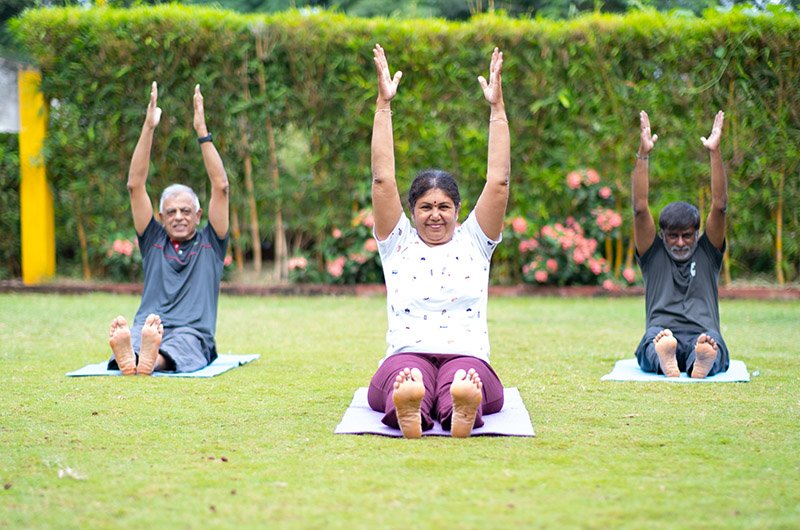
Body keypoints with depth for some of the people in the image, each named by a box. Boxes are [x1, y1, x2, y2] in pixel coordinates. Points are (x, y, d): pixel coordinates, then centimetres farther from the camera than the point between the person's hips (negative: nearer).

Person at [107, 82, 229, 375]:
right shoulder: (154, 241, 23)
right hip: (148, 327, 2)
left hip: (193, 335, -1)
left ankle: (153, 359, -72)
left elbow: (221, 187, 9)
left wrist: (202, 131, 2)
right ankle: (128, 355, -70)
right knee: (128, 336, -36)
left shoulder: (210, 243, 19)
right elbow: (135, 185, 15)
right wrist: (148, 128, 7)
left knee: (181, 344, -39)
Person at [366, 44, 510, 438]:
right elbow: (382, 178, 9)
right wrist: (383, 105, 3)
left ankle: (463, 411, -72)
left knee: (465, 377, -39)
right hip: (407, 356, 0)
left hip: (467, 356, 0)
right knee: (404, 376, -40)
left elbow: (498, 181, 10)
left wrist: (497, 107, 5)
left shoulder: (474, 241, 20)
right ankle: (407, 410, -73)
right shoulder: (398, 242, 18)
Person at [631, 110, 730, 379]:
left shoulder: (707, 253, 22)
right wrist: (643, 154, 1)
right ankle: (665, 363, -72)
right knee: (654, 336, -37)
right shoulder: (653, 255, 21)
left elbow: (719, 206, 12)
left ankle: (703, 363, -71)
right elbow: (640, 208, 10)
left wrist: (714, 153, 2)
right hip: (660, 343, -1)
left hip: (701, 337, 1)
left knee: (712, 339, -36)